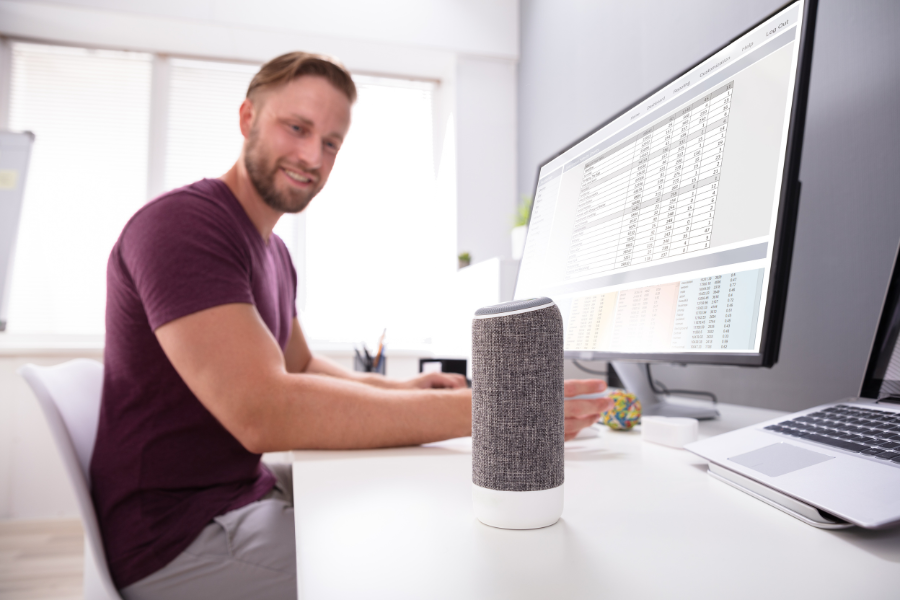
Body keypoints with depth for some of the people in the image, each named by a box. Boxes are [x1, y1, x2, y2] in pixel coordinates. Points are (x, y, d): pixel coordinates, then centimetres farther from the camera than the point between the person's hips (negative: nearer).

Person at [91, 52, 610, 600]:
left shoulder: (272, 251, 12)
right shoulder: (180, 224, -21)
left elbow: (301, 365, 19)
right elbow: (263, 411, -32)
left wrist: (400, 390, -1)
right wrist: (474, 410, -31)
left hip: (251, 490, 9)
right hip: (179, 536, -9)